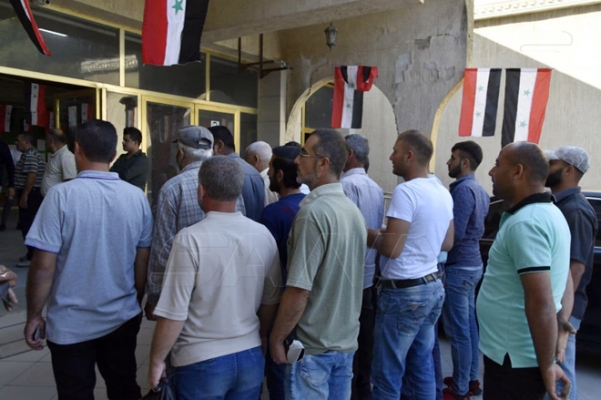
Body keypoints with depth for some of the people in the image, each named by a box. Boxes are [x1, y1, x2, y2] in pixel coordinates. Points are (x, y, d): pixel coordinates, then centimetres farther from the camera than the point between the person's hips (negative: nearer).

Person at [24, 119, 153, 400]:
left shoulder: (61, 195, -15)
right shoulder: (137, 197, -5)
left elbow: (44, 265, -14)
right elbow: (143, 261, 2)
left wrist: (33, 316, 1)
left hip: (70, 324, -3)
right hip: (122, 318, 3)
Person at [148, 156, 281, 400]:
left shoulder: (190, 239, -18)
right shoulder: (263, 236, -5)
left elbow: (173, 314, -17)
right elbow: (271, 302, 5)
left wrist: (156, 361, -1)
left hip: (201, 361, -4)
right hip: (250, 358, 4)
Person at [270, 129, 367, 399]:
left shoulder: (314, 212, -22)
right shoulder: (353, 210, 4)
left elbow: (299, 290, -23)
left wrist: (276, 339, -11)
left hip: (313, 345, -7)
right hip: (346, 339, 7)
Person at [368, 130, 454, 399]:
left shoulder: (406, 191, -18)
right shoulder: (443, 193, 9)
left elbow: (391, 249, -22)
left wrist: (370, 235, -5)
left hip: (404, 291, -9)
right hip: (433, 287, 9)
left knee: (387, 375, 3)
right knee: (422, 366, 18)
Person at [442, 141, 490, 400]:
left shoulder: (463, 189, -18)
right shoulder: (479, 190, 11)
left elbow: (455, 233, -23)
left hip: (458, 267, -10)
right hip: (472, 264, 10)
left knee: (458, 331, 0)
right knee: (469, 325, 17)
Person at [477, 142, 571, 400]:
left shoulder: (525, 223, -24)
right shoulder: (549, 213, 9)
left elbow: (541, 303, -27)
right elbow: (566, 284, 15)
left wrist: (546, 366, -19)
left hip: (516, 359, -10)